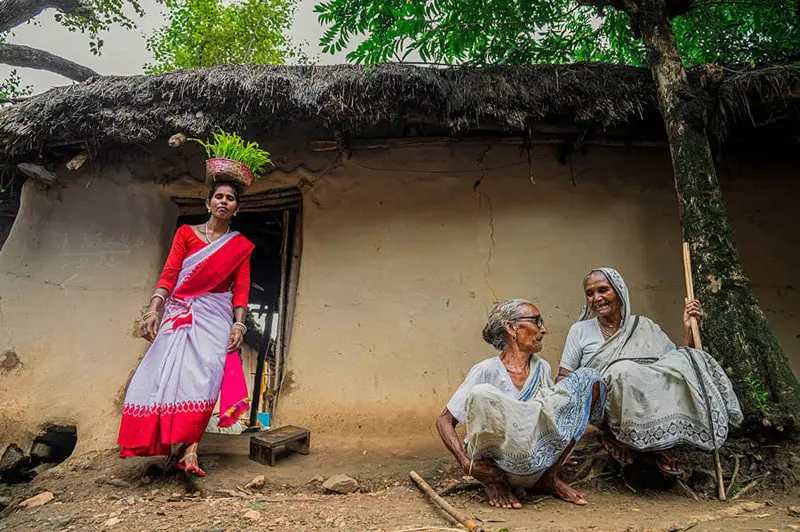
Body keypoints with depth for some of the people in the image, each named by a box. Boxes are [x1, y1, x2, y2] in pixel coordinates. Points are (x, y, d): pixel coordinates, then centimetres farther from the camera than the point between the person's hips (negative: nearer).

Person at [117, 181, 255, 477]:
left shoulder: (241, 246, 11)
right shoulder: (186, 233, 11)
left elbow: (241, 288, 3)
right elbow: (169, 274, 2)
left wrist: (239, 324, -10)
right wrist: (153, 310, -11)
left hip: (215, 318, -1)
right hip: (180, 313, 1)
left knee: (204, 376, -17)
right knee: (169, 373, -10)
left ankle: (189, 450, -19)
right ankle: (183, 450, -1)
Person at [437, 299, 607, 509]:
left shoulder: (543, 369, 8)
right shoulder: (486, 371, -10)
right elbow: (444, 421, -9)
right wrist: (466, 464, -22)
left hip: (534, 465, 5)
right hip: (494, 464, -5)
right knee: (481, 394, -36)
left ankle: (549, 476, 3)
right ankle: (493, 481, -7)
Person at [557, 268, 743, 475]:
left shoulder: (643, 326, 13)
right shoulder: (581, 330, 6)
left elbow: (679, 362, 9)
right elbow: (563, 378, 5)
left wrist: (690, 330, -3)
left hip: (648, 401, 3)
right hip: (597, 407, -3)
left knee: (684, 360, -20)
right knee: (623, 370, -34)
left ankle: (654, 443, -11)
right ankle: (613, 432, -10)